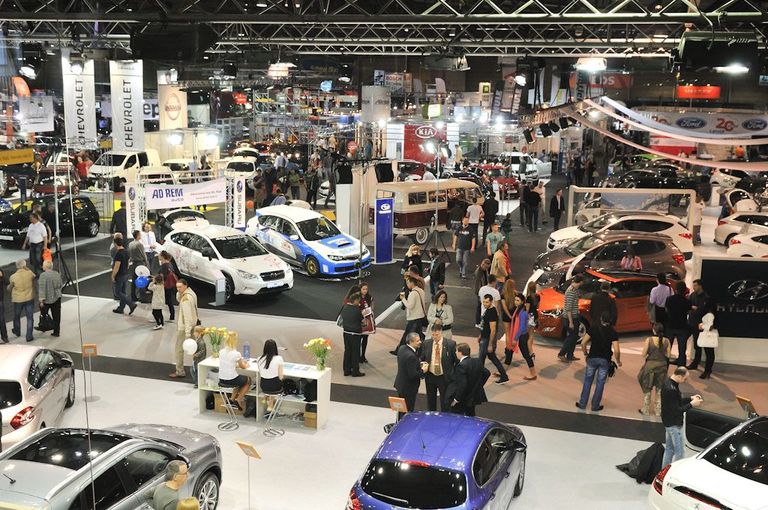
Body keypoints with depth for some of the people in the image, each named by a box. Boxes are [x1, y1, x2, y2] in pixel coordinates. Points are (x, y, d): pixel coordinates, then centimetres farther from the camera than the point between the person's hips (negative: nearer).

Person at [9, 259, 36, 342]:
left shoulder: (13, 277, -13)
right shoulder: (30, 273, -13)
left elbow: (9, 288, 1)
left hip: (18, 300, 0)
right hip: (29, 298, 0)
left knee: (16, 316, 23)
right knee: (30, 318, 6)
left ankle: (17, 331, 44)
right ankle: (29, 336, 3)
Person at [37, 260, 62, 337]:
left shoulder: (43, 275, -16)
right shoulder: (57, 274, 4)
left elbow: (42, 288, -19)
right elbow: (61, 285, 12)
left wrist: (41, 300, -16)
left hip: (47, 299, -5)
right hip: (57, 297, 5)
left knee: (44, 314, 15)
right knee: (56, 316, 8)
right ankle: (56, 332, 11)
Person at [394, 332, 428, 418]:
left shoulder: (402, 349, -2)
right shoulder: (411, 356, -30)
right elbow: (412, 375, -28)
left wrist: (419, 364, 4)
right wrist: (423, 371, -13)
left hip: (400, 384, 10)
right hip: (408, 388, -10)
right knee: (408, 411, 6)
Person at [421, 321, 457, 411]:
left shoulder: (450, 344, -13)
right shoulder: (426, 343, -3)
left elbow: (456, 360, -6)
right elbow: (422, 358, 8)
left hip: (444, 377, -3)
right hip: (430, 376, 3)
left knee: (445, 403, 8)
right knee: (430, 402, 18)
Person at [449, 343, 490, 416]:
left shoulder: (461, 365, -24)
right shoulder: (477, 361, 1)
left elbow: (462, 384, -28)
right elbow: (487, 373, 11)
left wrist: (456, 399, -20)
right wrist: (479, 385, 17)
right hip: (474, 397, 8)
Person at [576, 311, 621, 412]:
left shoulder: (593, 328, -7)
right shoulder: (613, 332, -9)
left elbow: (583, 343, -9)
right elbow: (616, 350, -15)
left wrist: (585, 354, 7)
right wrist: (618, 361, 3)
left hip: (592, 358, 1)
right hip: (605, 360, -1)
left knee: (588, 381, 14)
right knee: (600, 383, 11)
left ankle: (582, 404, 18)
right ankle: (595, 406, 17)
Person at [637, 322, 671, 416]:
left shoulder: (649, 340, -18)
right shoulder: (666, 341, -10)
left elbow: (643, 355, -12)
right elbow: (668, 355, -3)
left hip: (650, 365, -2)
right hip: (662, 366, 2)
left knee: (647, 389, 14)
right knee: (660, 389, 17)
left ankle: (646, 410, 23)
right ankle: (659, 411, 24)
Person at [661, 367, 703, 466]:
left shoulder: (668, 383, 3)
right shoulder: (671, 389, -28)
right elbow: (676, 410, -24)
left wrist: (691, 398, 4)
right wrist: (691, 404, -17)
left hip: (669, 422, 10)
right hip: (674, 424, -10)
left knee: (669, 449, 19)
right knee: (679, 452, 0)